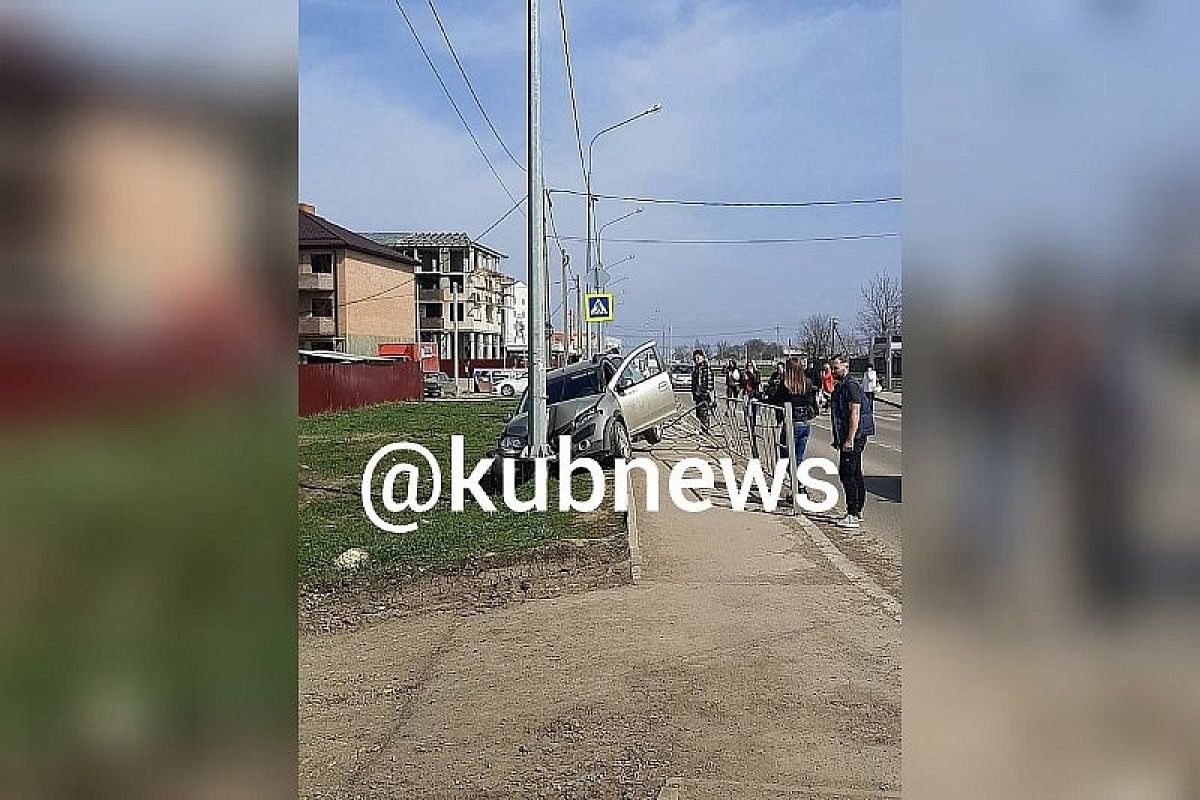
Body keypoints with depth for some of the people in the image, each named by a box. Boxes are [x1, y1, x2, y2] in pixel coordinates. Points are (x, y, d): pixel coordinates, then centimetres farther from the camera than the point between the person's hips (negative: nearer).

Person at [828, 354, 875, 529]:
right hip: (848, 437, 10)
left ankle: (853, 515, -7)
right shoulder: (841, 387, 18)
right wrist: (839, 439, 24)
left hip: (854, 437, -10)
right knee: (856, 475, 14)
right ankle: (857, 512, 21)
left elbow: (855, 414, -21)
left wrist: (850, 439, -24)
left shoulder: (851, 386, -14)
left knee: (847, 474, -10)